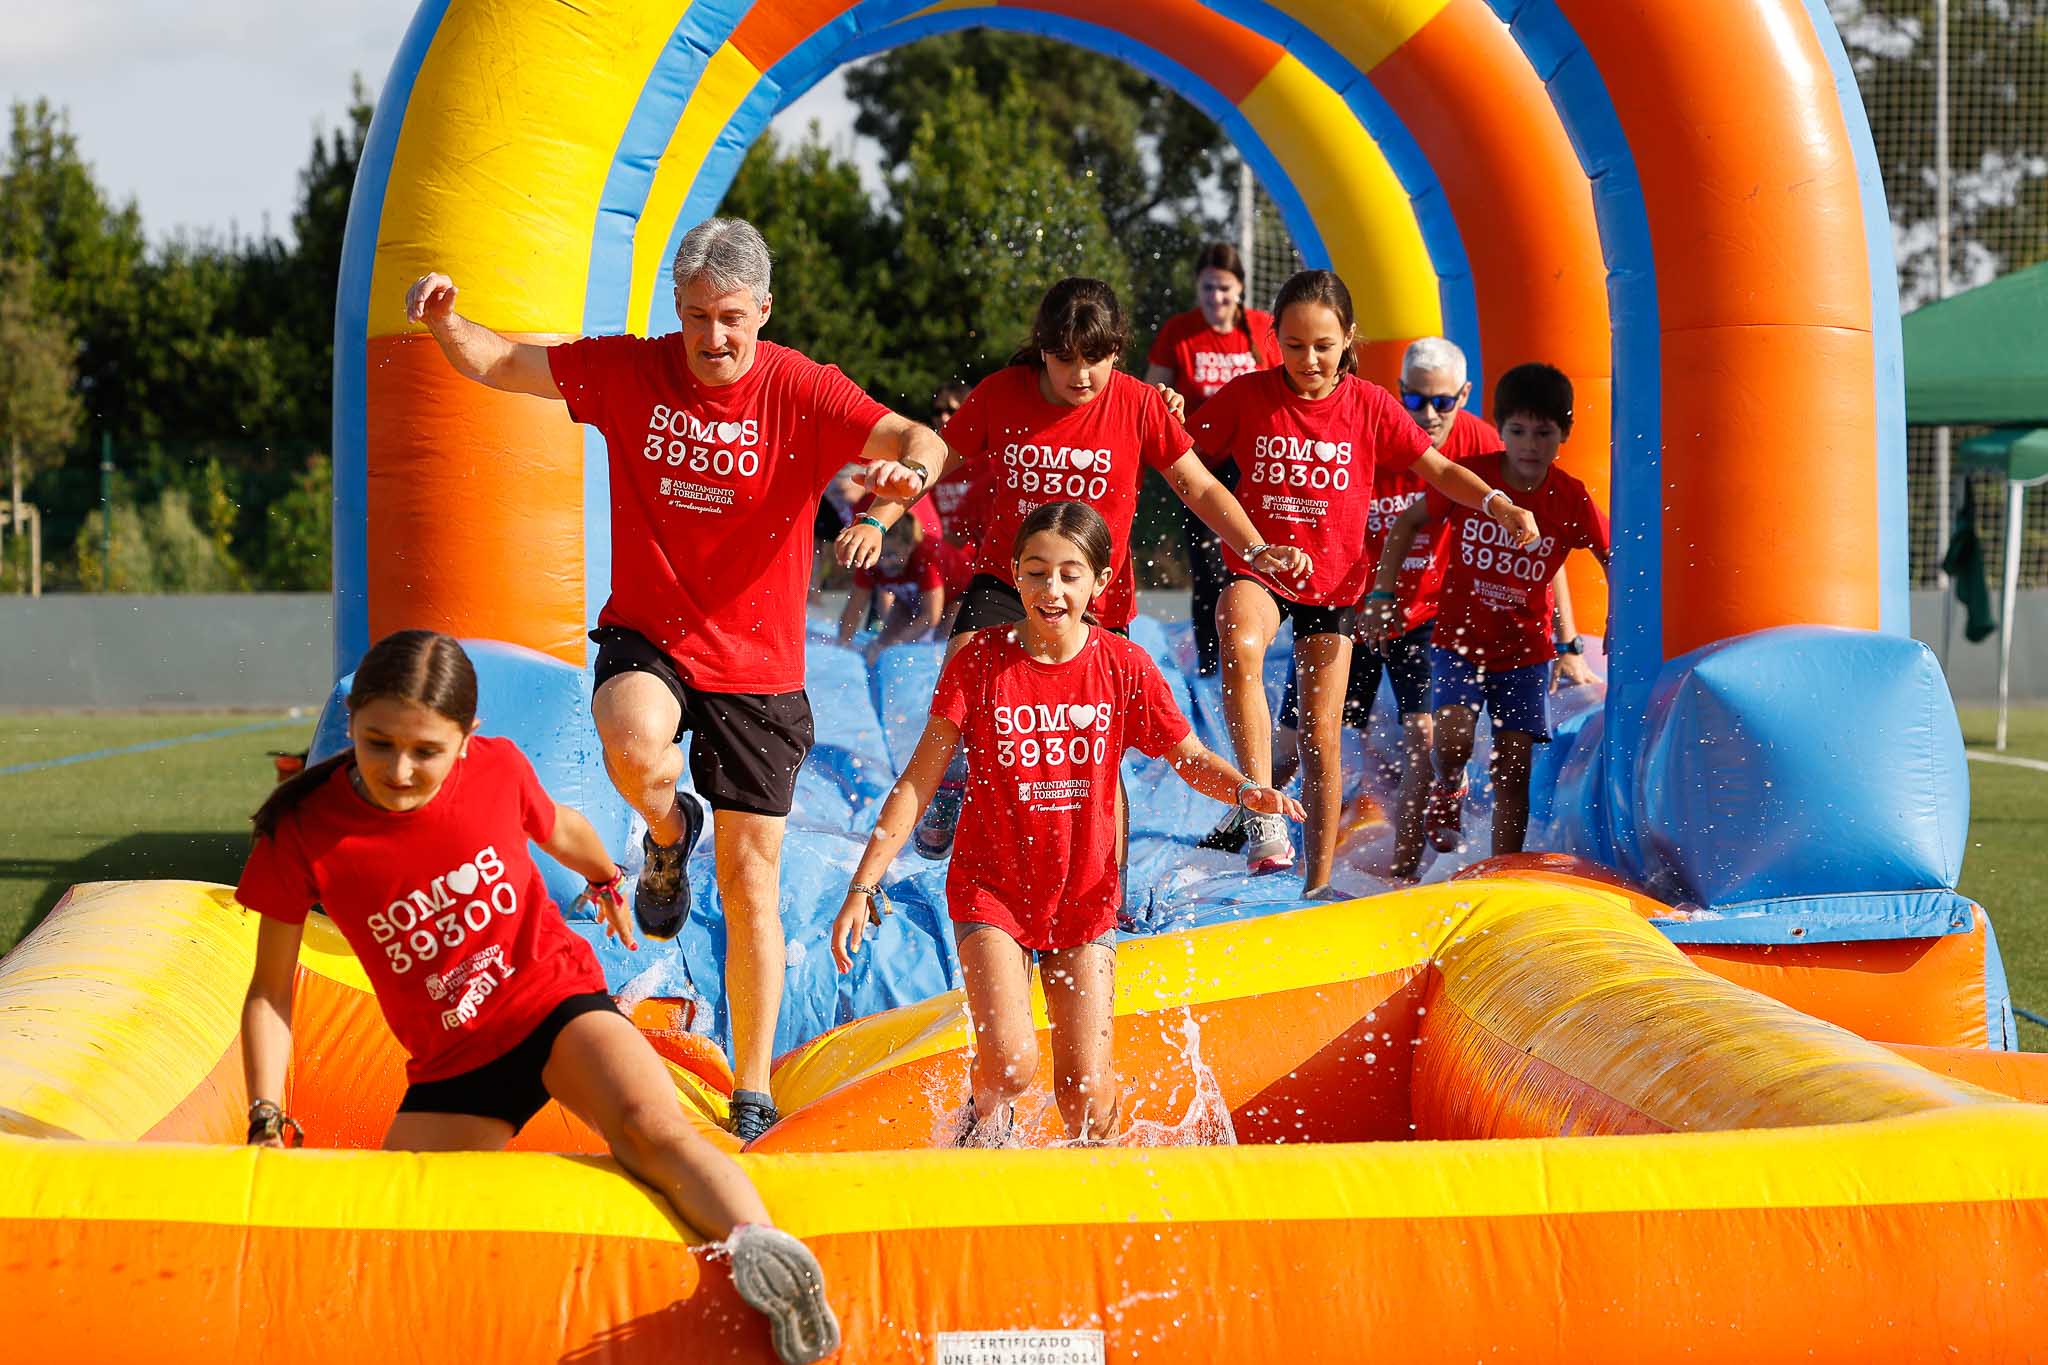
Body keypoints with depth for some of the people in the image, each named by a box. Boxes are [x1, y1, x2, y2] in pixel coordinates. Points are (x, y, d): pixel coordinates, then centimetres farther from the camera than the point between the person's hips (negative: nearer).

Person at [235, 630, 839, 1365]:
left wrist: (606, 878, 39)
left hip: (556, 1005, -3)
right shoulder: (304, 833, -14)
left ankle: (760, 1245, -56)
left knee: (651, 1126, -33)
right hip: (450, 1064, 3)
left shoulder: (498, 770, -9)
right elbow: (270, 993, -4)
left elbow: (562, 829, 18)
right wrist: (267, 1122, -14)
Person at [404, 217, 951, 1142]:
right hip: (647, 637, 1)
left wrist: (913, 460, -47)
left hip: (757, 665, -1)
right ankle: (669, 834, 4)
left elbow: (910, 439, -23)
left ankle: (752, 1097, 16)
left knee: (750, 883, 1)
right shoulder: (629, 371, -3)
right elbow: (495, 364, 2)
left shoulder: (801, 392, -9)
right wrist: (442, 319, -19)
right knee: (635, 751, -35)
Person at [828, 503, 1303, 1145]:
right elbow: (918, 782, -8)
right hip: (991, 890, -1)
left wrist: (1248, 791, -19)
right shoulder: (979, 663, -10)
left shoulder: (1124, 667, -5)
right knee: (1010, 1061, -20)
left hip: (1084, 898, 2)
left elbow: (1189, 757, 3)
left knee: (1087, 1091, -2)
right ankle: (985, 1124, 13)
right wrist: (863, 888, -12)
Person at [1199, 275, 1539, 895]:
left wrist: (1498, 504, -12)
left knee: (1322, 736, 2)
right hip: (1257, 570, -1)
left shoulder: (1370, 406, -1)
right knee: (1239, 645, -36)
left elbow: (1438, 469, 3)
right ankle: (1263, 814, -35)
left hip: (1334, 580, 1)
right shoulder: (1246, 396, -3)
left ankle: (1319, 884, 15)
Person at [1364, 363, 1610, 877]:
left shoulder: (1572, 500, -9)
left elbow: (1612, 558, 6)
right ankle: (1447, 790, 13)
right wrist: (1382, 595, -3)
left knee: (1514, 771, -1)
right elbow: (1407, 523, 2)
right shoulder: (1468, 478, -12)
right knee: (1452, 742, -22)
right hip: (1458, 640, -1)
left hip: (1525, 648, 1)